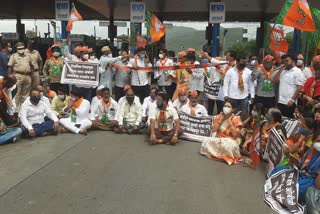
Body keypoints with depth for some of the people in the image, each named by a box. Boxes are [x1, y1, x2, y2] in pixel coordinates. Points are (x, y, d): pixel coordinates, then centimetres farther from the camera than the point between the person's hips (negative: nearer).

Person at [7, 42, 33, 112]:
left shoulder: (28, 56, 15)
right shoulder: (13, 56, 0)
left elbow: (31, 65, 25)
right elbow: (10, 67, -3)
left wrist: (31, 71, 14)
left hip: (27, 76, 5)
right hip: (18, 76, -5)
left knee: (26, 94, 12)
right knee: (17, 94, -2)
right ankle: (17, 109, 3)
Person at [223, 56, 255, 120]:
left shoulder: (249, 72, 6)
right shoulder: (230, 71, 1)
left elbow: (251, 84, 9)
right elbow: (226, 83, 1)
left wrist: (252, 96, 4)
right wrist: (226, 95, -7)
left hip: (244, 97, 1)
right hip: (232, 97, -1)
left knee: (244, 114, 3)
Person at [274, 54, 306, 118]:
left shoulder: (298, 72, -6)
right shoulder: (284, 71, 16)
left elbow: (299, 87, -12)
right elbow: (276, 80, 11)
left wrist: (292, 100, -18)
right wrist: (280, 70, 5)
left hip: (289, 102, -6)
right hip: (280, 101, 6)